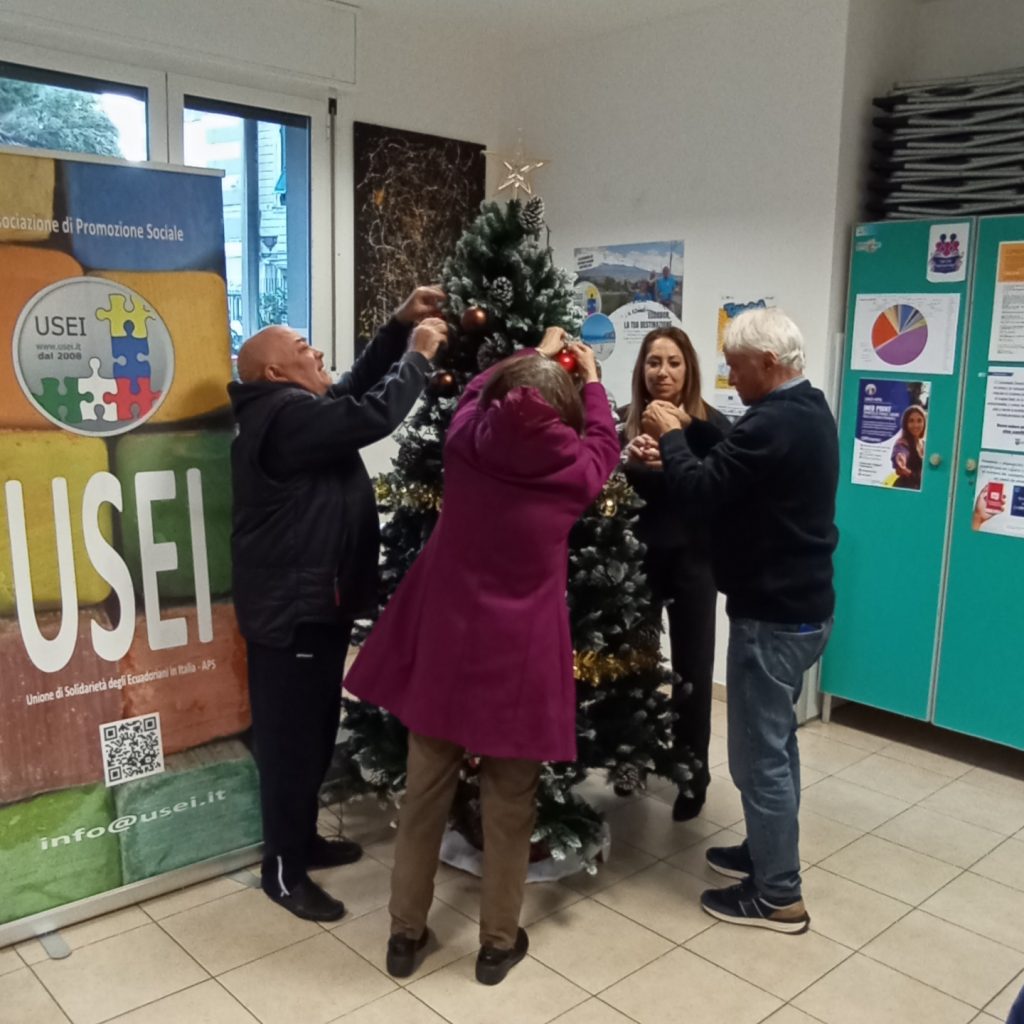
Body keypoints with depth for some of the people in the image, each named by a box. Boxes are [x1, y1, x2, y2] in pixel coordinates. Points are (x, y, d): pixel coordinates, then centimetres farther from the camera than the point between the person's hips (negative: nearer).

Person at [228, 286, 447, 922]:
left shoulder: (298, 410, 15)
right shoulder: (284, 415, -19)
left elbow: (355, 391, 22)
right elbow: (373, 415, -28)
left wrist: (401, 327, 11)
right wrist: (418, 354, -14)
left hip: (314, 602, 11)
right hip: (291, 609, -11)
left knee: (316, 731, 20)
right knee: (291, 738, 1)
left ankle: (303, 839, 35)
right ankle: (283, 870, 14)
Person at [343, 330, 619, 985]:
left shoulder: (466, 444, -8)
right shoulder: (572, 471, -12)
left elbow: (477, 392, 16)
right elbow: (603, 445, 13)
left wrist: (534, 356, 31)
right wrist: (592, 380, 28)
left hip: (443, 651, 2)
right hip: (519, 663, -2)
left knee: (424, 796, 16)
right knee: (509, 808, 14)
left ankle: (406, 934, 31)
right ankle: (499, 942, 30)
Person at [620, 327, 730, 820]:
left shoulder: (711, 425, -6)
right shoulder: (624, 421, -2)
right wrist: (629, 462, -25)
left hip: (692, 561, -1)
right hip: (637, 558, 2)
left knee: (692, 668, 7)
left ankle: (693, 772, 23)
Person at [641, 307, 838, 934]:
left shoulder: (775, 423, -25)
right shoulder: (810, 411, 9)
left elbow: (700, 494, -25)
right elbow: (739, 467, 13)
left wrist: (670, 435, -9)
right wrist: (691, 432, 4)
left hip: (772, 615, -11)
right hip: (803, 606, 11)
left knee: (759, 753, 1)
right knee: (776, 741, 22)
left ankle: (777, 896, 15)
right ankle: (767, 851, 38)